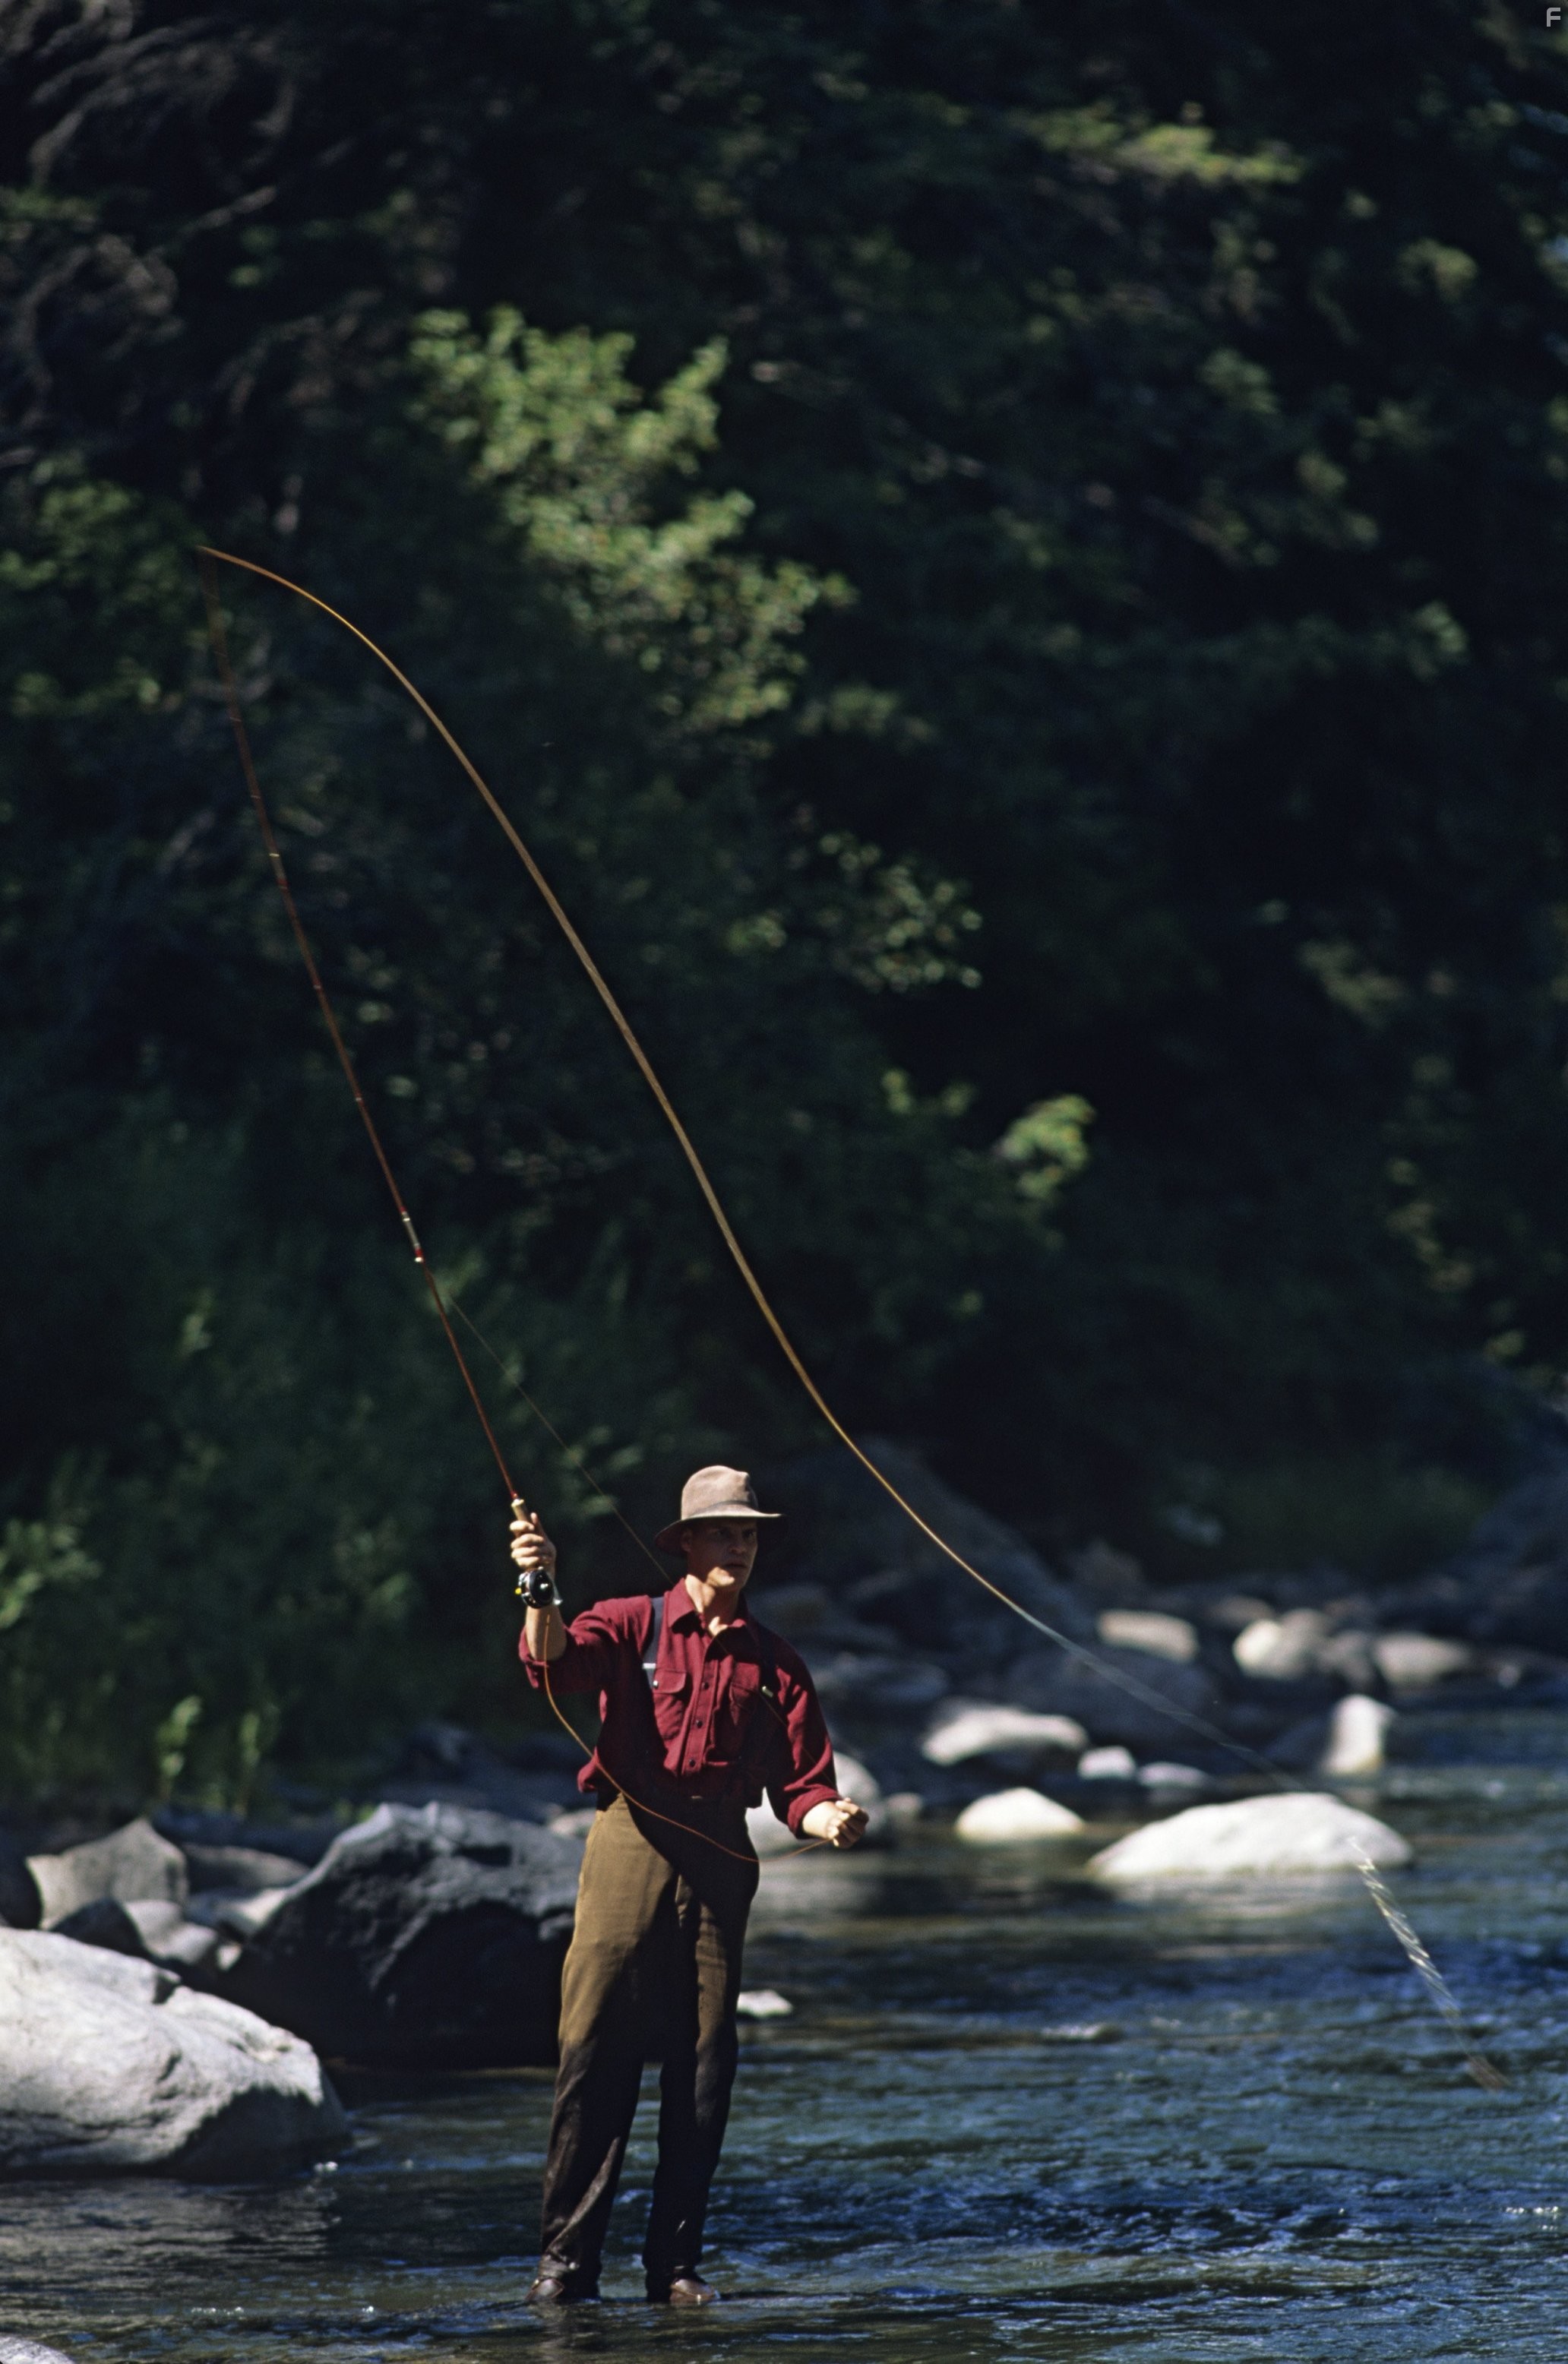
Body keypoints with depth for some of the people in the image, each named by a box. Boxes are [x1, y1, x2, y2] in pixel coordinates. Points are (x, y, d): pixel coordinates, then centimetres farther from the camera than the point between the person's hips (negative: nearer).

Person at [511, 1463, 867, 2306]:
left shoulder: (773, 1662, 14)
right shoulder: (632, 1625, 6)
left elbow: (801, 1784, 9)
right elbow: (553, 1662, -14)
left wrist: (828, 1818, -13)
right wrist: (540, 1591, -33)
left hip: (721, 1859, 3)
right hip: (630, 1846, -3)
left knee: (702, 2064, 3)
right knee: (596, 2050, -8)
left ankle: (676, 2261, 10)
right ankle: (567, 2256, -7)